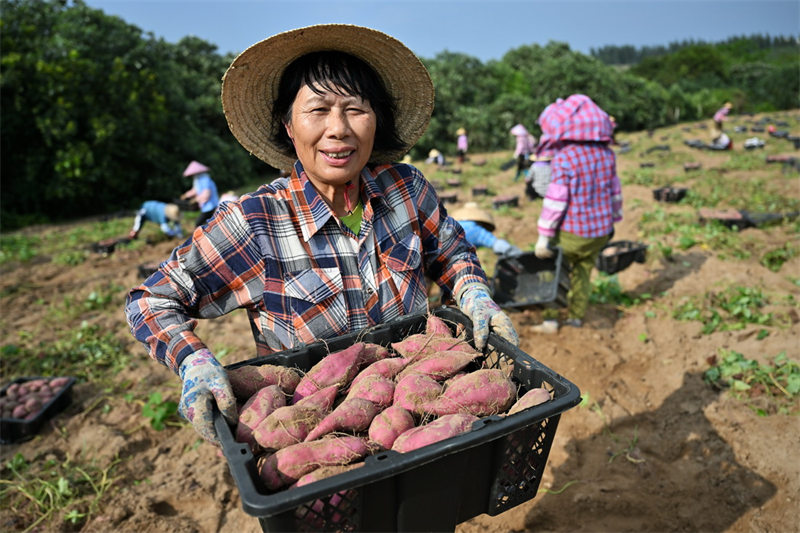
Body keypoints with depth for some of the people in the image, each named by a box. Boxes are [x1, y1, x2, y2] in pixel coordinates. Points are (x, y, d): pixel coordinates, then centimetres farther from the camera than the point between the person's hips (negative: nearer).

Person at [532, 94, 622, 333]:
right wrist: (612, 220, 24)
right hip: (601, 230, 6)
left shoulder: (563, 158, -17)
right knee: (583, 271, 19)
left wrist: (544, 236, -13)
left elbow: (555, 201, -18)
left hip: (572, 232, -6)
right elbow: (614, 191, 11)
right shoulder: (607, 154, 3)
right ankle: (577, 316, 28)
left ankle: (551, 318, 12)